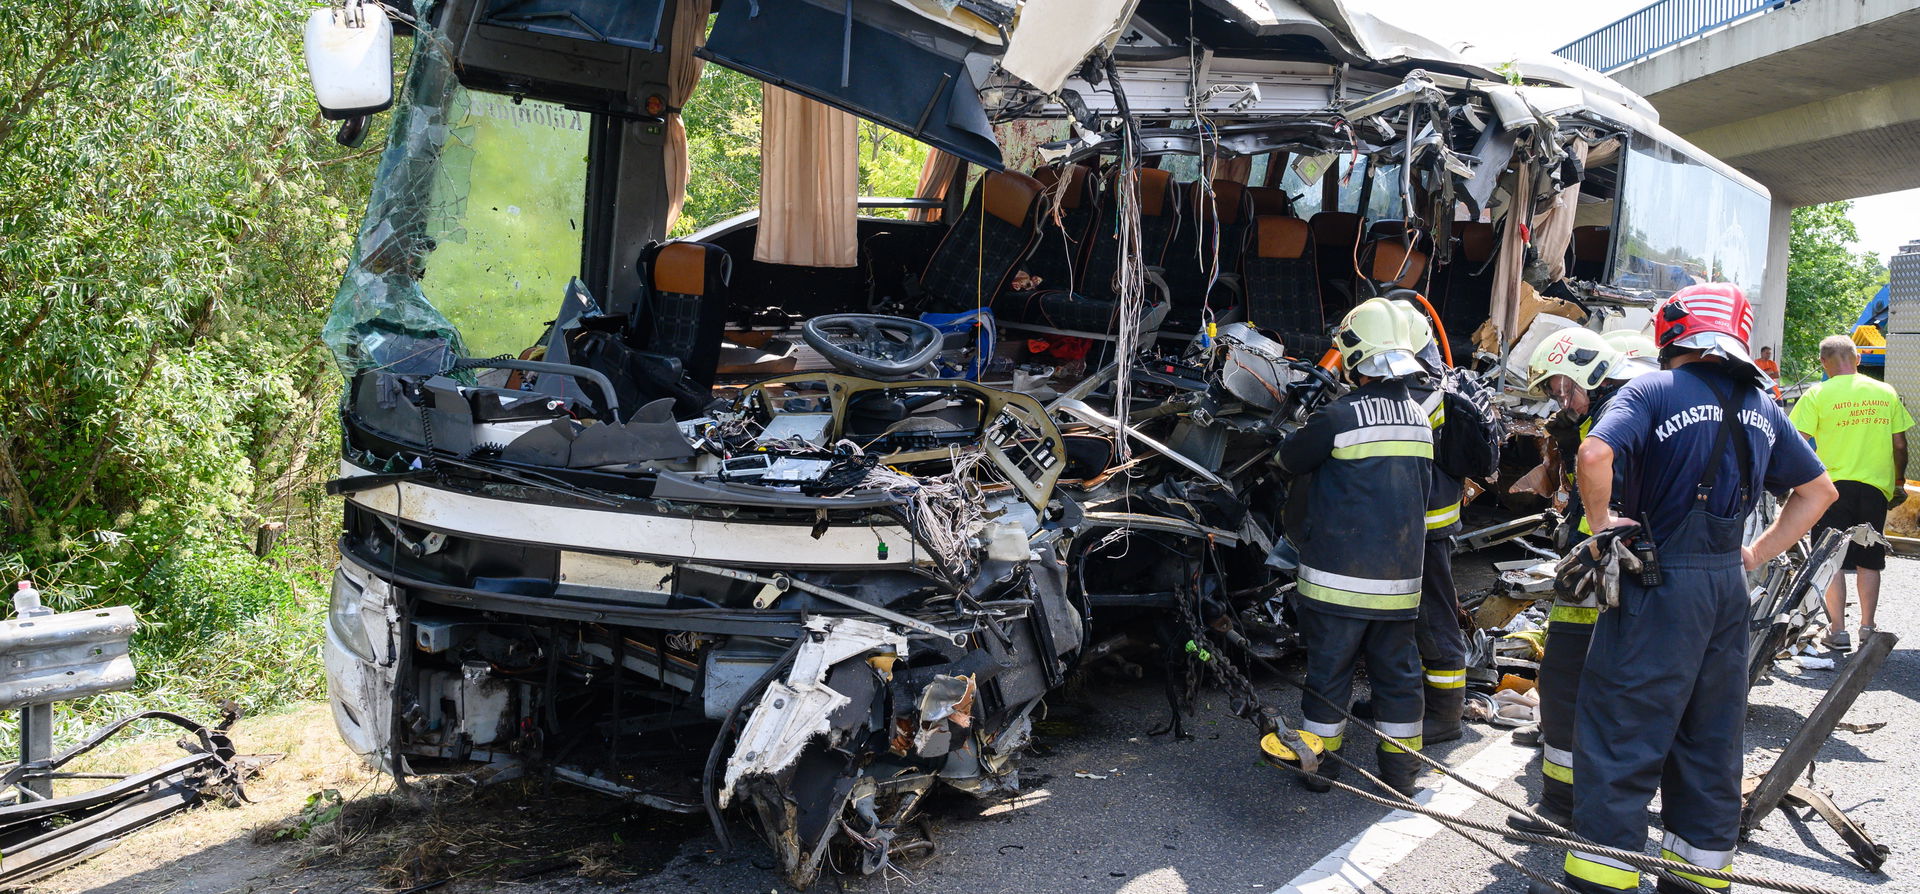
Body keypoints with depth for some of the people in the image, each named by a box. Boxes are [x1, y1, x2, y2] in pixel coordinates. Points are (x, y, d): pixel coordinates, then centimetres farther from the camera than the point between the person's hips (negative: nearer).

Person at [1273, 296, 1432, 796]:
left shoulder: (1341, 416, -14)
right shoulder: (1420, 418, 6)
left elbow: (1289, 460, 1)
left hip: (1339, 575, -5)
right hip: (1400, 576, 5)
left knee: (1329, 669, 6)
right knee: (1397, 670, 14)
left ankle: (1320, 763, 16)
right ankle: (1402, 770, 22)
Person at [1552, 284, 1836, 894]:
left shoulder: (1653, 391, -9)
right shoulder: (1760, 407, 12)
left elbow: (1595, 454, -26)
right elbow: (1819, 491, 20)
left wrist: (1601, 523, -11)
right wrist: (1757, 553, 17)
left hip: (1661, 585, -7)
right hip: (1729, 584, 7)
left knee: (1620, 729, -1)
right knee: (1711, 733, 15)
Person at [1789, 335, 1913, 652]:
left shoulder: (1818, 395, -7)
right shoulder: (1886, 392, 4)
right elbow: (1900, 444, 7)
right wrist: (1900, 481, 19)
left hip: (1834, 485, -3)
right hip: (1876, 486, 3)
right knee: (1869, 561, 11)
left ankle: (1838, 630, 3)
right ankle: (1867, 627, 16)